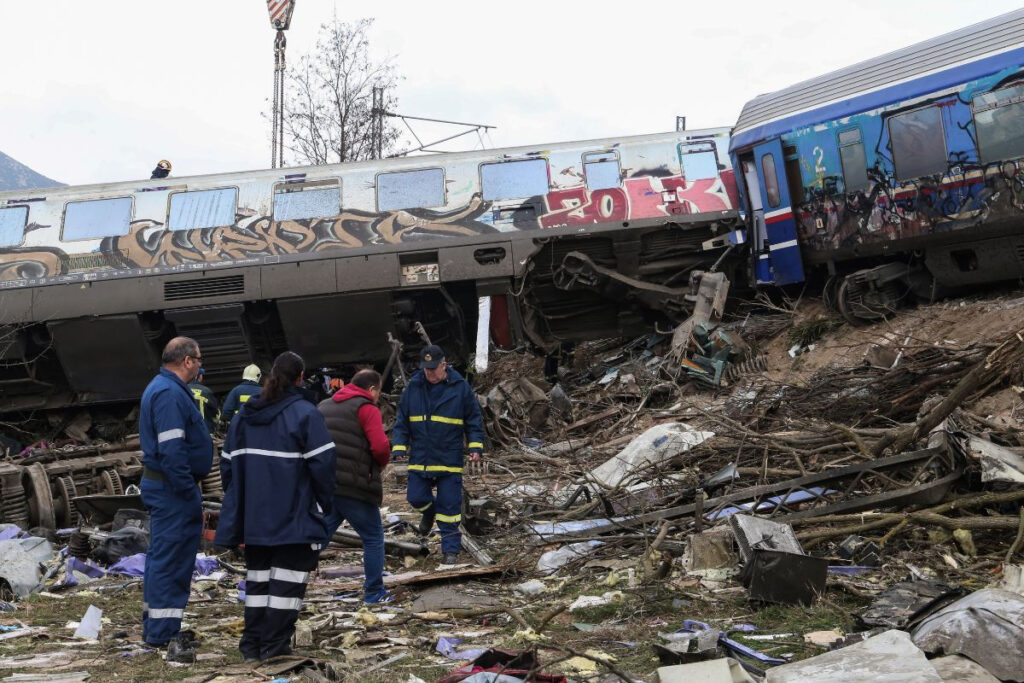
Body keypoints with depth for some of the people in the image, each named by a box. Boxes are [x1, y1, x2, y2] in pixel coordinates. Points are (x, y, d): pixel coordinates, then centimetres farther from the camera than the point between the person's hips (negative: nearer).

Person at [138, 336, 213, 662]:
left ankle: (157, 626, 27)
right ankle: (163, 632, -1)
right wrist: (189, 491, -20)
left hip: (160, 485, 11)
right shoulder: (170, 394, -18)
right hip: (172, 489, -11)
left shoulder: (160, 388, 16)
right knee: (172, 558, -6)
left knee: (163, 556, 17)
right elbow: (171, 449, -25)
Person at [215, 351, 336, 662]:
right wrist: (323, 502, -1)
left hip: (253, 516, 6)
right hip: (295, 516, -6)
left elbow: (228, 463, 13)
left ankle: (253, 642, 17)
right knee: (288, 577, 3)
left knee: (258, 576, 15)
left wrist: (238, 502, 20)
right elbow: (322, 462, -15)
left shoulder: (244, 415, 9)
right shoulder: (305, 413, -11)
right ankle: (275, 643, 3)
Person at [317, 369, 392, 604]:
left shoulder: (324, 406, 17)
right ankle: (374, 593, 16)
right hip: (354, 487, -6)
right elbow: (380, 447, -17)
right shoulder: (367, 408, -6)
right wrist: (382, 464, 4)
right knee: (373, 538, 10)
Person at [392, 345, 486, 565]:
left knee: (450, 506, 0)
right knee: (416, 497, 5)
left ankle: (451, 550, 10)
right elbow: (401, 421, 8)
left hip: (450, 461, -3)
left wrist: (475, 447, -6)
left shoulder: (460, 388, -4)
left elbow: (474, 420, 3)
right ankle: (430, 512, 40)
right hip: (419, 460, 3)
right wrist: (399, 448, -1)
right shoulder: (413, 387, 2)